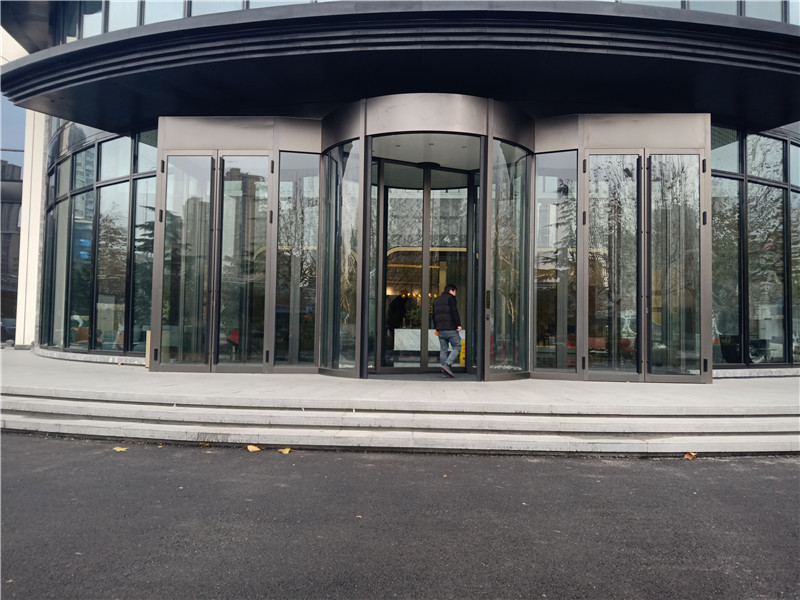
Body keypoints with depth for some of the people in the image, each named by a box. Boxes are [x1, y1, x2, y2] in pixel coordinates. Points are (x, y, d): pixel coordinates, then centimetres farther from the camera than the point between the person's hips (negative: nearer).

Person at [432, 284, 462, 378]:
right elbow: (455, 312, -14)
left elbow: (434, 315, 23)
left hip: (440, 329, 7)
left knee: (443, 350, 8)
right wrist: (458, 324, -15)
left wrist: (436, 327, 26)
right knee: (457, 347, -1)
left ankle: (446, 371, 5)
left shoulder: (436, 300, 20)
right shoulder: (451, 298, -3)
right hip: (451, 328, -7)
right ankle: (447, 364, -18)